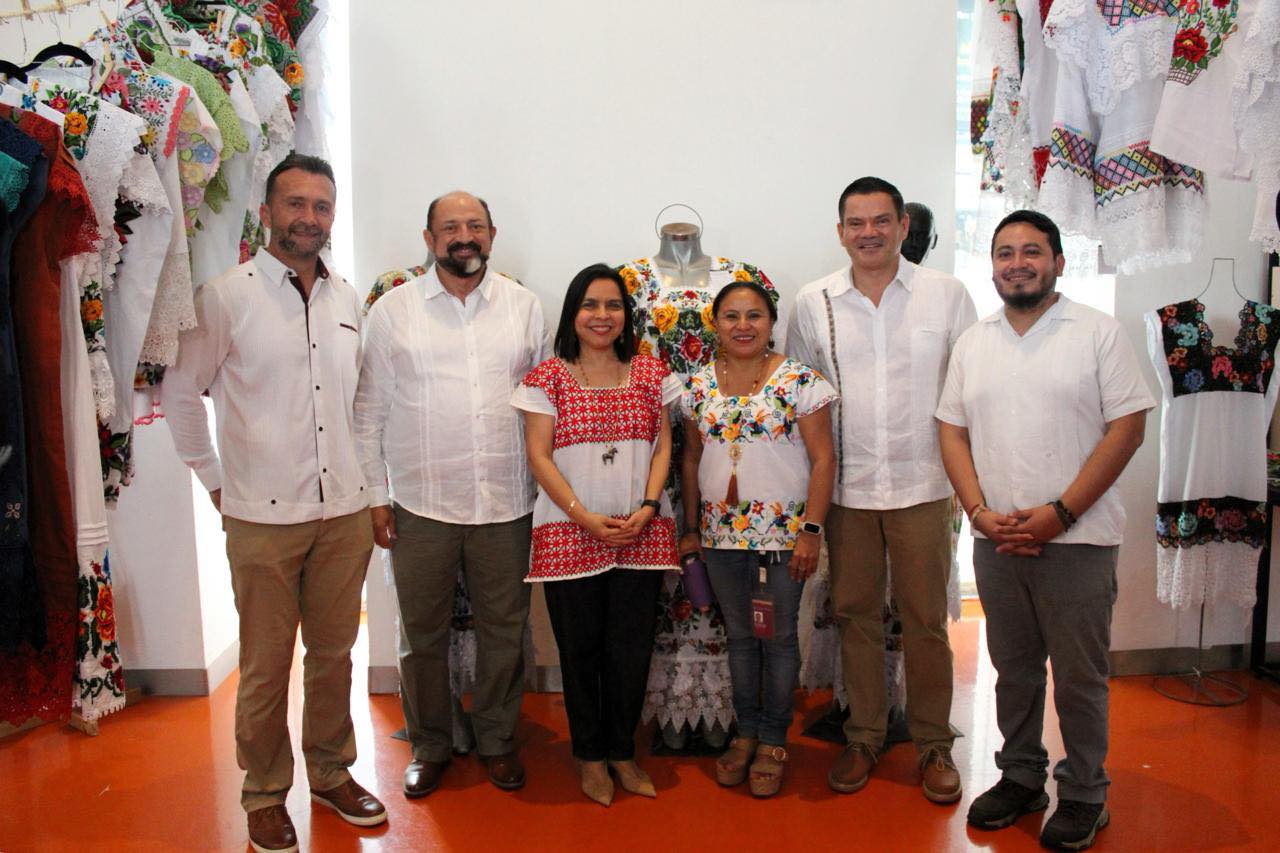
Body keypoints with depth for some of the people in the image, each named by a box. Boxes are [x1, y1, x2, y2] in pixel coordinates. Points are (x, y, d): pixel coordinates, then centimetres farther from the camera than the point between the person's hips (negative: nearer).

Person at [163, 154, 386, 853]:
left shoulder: (348, 299, 9)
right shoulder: (226, 295, -5)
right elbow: (179, 392, 1)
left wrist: (359, 477, 13)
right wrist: (215, 478, 1)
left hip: (344, 510, 4)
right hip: (263, 515, -4)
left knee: (334, 652, 14)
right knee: (266, 664, 6)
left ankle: (332, 773, 32)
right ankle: (265, 793, 25)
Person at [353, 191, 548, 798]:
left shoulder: (523, 306, 6)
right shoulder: (393, 310, 2)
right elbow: (368, 411, 3)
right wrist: (375, 495, -1)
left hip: (506, 502, 1)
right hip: (419, 503, -1)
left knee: (504, 629, 12)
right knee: (422, 632, 10)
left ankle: (497, 740, 31)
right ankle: (428, 746, 30)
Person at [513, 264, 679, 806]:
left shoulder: (650, 372, 8)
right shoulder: (547, 377, 0)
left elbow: (663, 445, 7)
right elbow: (539, 456, -4)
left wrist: (646, 508, -8)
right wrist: (586, 518, -13)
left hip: (641, 532, 2)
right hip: (569, 533, -2)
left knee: (631, 649, 5)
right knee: (581, 649, 7)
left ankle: (622, 752, 24)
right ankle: (590, 757, 24)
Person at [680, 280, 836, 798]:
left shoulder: (800, 381, -7)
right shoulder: (699, 386, 4)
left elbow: (823, 459, -8)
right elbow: (692, 459, 11)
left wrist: (811, 529, -13)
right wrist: (691, 527, 9)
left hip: (783, 532, -3)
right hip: (721, 533, 3)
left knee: (779, 637, 6)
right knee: (739, 634, 14)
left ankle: (773, 740, 22)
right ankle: (746, 731, 29)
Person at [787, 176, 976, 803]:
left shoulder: (945, 293, 0)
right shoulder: (813, 302, 4)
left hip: (922, 484, -1)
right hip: (845, 486, 2)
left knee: (925, 618, 5)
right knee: (855, 614, 10)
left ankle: (933, 743, 22)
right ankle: (863, 738, 26)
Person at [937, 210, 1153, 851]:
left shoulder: (1098, 333, -2)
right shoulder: (972, 344, 10)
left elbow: (1127, 427, -8)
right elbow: (952, 430, 9)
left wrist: (1060, 513, -14)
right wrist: (981, 512, -5)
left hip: (1077, 538, -4)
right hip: (995, 538, 4)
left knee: (1079, 676, 6)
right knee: (1014, 668, 15)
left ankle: (1083, 796, 23)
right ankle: (1021, 777, 31)